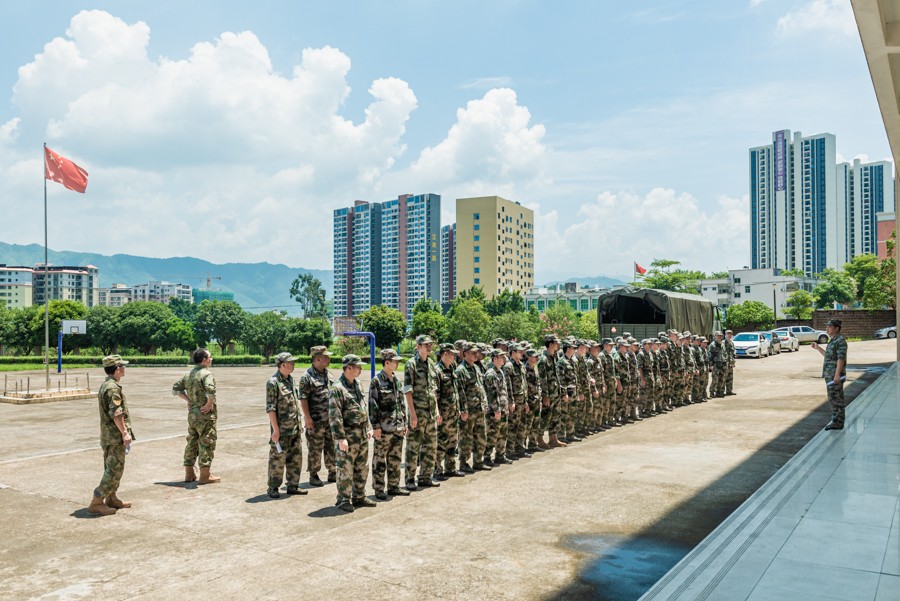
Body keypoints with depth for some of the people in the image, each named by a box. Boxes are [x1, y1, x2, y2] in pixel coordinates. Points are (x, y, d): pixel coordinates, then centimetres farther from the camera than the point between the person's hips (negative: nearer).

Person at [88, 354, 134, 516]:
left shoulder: (104, 385, 14)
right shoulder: (113, 388, -19)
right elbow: (116, 414, -25)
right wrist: (125, 433, -20)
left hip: (107, 435, 10)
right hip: (115, 436, -10)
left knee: (111, 468, 18)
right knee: (115, 469, -7)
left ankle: (111, 498, 26)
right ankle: (96, 503, -6)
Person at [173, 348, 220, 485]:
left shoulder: (188, 374, 10)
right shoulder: (206, 373, -15)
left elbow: (176, 388, 14)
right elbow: (210, 390, -32)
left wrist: (189, 400, 10)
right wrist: (210, 403, -18)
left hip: (192, 413, 8)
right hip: (205, 414, -8)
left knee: (192, 442, 16)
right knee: (206, 444, 0)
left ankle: (189, 473, 22)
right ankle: (205, 476, 3)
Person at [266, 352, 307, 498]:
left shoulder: (290, 379, 10)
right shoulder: (273, 382, -15)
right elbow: (270, 408, -17)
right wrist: (275, 429, -19)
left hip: (295, 428, 8)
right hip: (281, 430, -8)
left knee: (296, 458, 12)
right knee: (277, 460, 2)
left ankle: (293, 486, 23)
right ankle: (273, 488, 14)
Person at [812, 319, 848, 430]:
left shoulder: (840, 340, -12)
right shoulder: (833, 341, 18)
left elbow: (841, 358, -19)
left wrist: (837, 375, -24)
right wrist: (818, 348, 23)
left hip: (835, 374, -10)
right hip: (830, 375, 10)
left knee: (836, 398, -6)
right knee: (832, 398, 13)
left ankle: (838, 423, -2)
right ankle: (836, 421, 19)